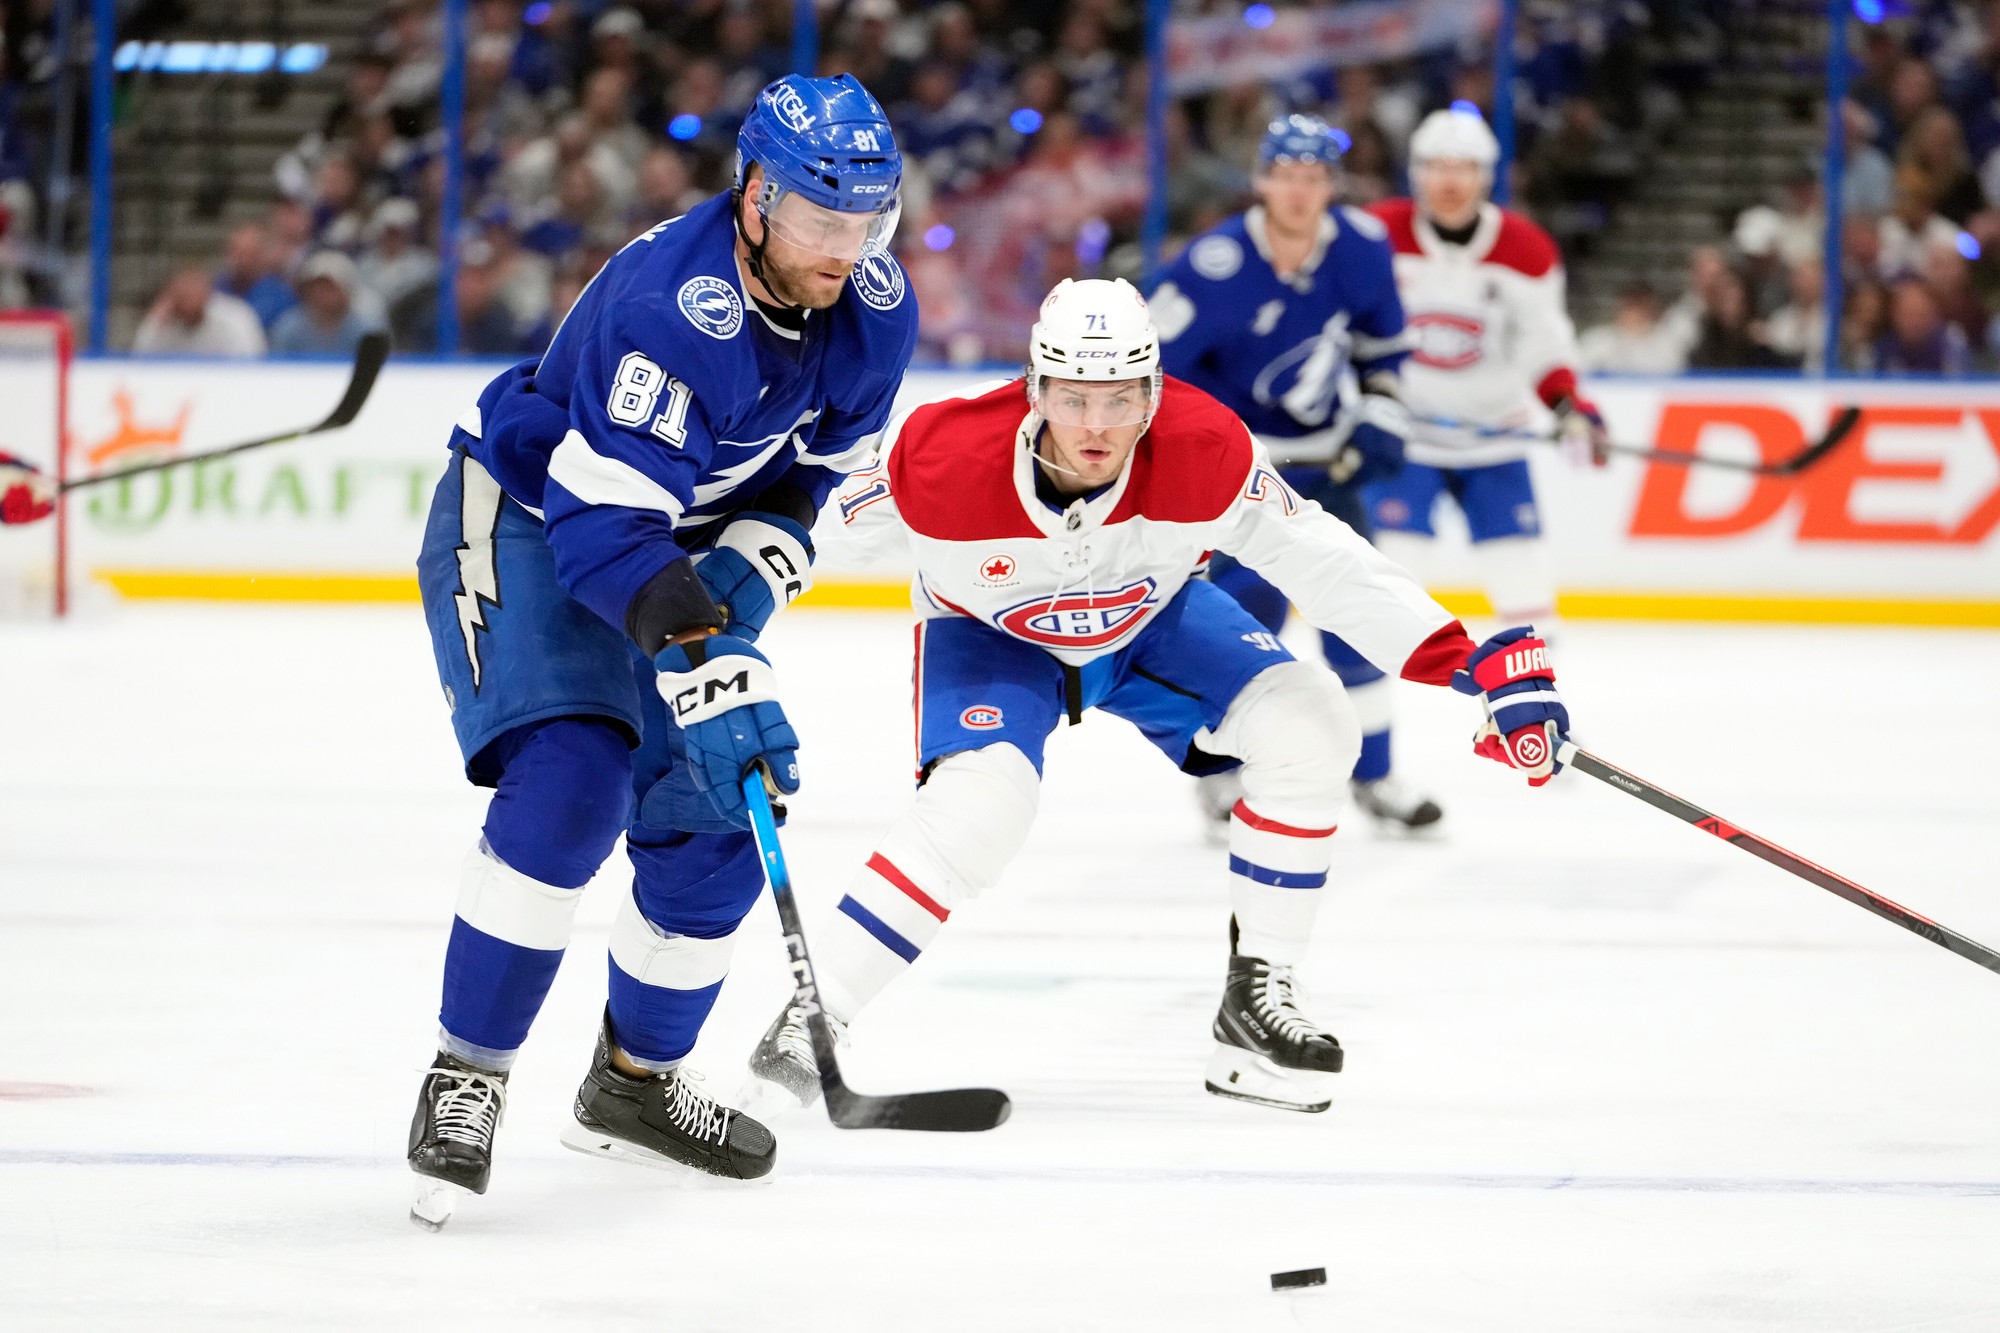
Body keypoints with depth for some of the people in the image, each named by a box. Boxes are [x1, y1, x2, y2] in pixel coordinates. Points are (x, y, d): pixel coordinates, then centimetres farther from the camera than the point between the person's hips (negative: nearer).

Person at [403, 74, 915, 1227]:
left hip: (681, 543, 7)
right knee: (569, 783, -27)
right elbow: (606, 526, -37)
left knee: (717, 819, 4)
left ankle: (637, 1083, 26)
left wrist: (748, 571, -15)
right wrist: (709, 672, -45)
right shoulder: (673, 309, -35)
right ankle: (466, 1080, -18)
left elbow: (809, 470, 4)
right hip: (525, 518, -7)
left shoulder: (874, 313, -11)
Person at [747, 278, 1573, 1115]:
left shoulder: (1208, 455, -33)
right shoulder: (940, 463, -38)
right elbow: (841, 519, -17)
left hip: (1149, 618, 3)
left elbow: (1324, 562, -27)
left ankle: (1259, 994, -2)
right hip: (988, 636, -3)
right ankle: (807, 1021, -18)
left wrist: (1473, 663, -32)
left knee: (1309, 727, -16)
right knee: (982, 804, -29)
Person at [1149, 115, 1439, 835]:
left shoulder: (1361, 247, -10)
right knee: (1253, 594, -18)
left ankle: (1372, 774, 20)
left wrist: (1379, 416, 4)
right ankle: (1223, 770, -2)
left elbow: (1381, 334, 10)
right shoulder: (1216, 268, -27)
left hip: (1322, 452, 5)